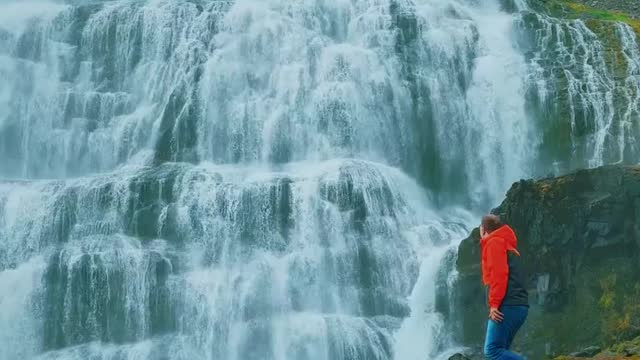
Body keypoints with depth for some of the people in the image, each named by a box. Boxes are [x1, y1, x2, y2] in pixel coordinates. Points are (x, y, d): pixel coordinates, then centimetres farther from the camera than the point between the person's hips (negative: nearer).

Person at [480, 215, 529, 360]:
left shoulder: (494, 242, -2)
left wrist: (494, 304, -17)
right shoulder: (507, 244, 26)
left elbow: (499, 274, -15)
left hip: (508, 306, -9)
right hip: (518, 305, 9)